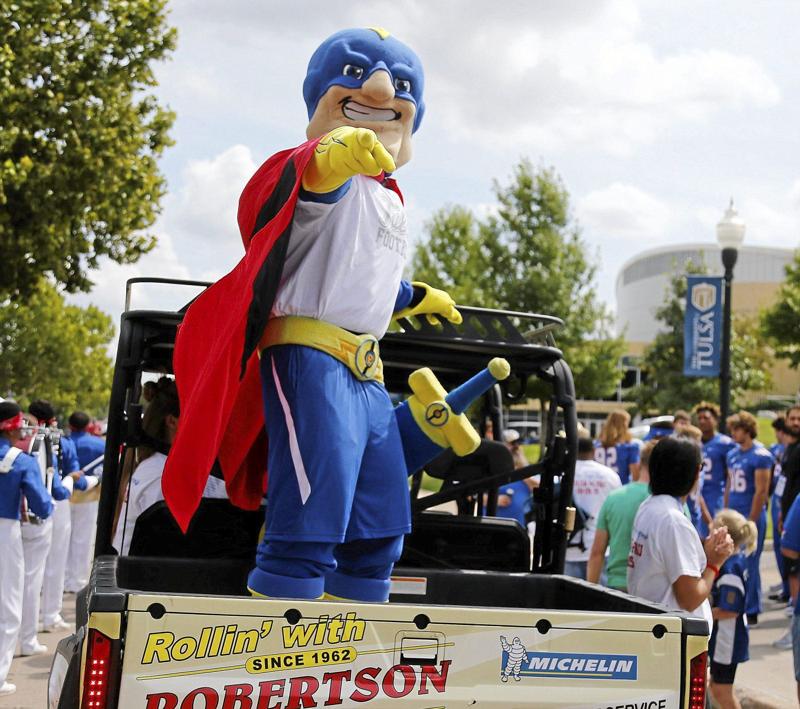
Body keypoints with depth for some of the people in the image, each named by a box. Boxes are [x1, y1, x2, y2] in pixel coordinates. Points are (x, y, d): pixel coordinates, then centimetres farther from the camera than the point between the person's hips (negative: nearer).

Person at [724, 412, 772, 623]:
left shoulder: (760, 455, -11)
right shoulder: (732, 454, 11)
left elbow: (761, 491, -14)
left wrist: (750, 522, -15)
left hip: (751, 517, -7)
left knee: (748, 564, -1)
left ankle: (751, 611, 8)